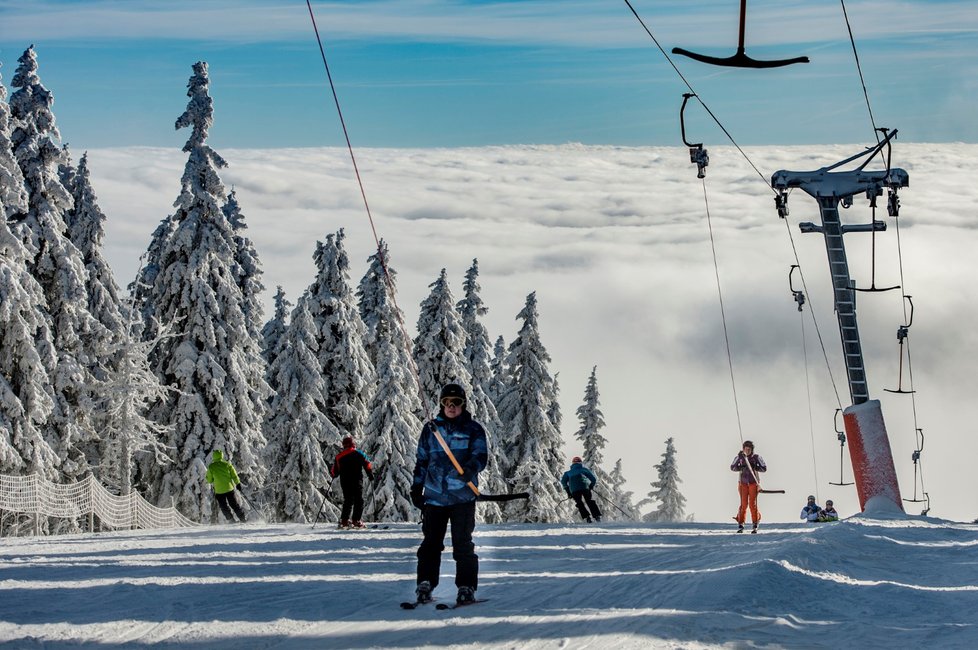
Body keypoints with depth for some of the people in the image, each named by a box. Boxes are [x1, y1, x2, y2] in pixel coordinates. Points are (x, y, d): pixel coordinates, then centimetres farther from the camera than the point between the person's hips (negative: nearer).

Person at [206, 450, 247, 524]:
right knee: (234, 504, 14)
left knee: (224, 506, 13)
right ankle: (242, 518, 13)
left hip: (219, 490, -2)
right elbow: (234, 475, -2)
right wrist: (238, 483, 10)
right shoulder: (227, 464, -4)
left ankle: (231, 519, 7)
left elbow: (209, 480, -1)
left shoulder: (211, 467, -8)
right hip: (229, 488, 2)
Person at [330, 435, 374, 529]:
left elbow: (334, 472, 10)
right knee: (358, 501, 1)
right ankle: (356, 520, -9)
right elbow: (367, 465, -6)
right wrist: (370, 475, 7)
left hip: (345, 483, 3)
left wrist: (333, 475, 32)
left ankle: (344, 521, 4)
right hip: (357, 481, -3)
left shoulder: (339, 456, 5)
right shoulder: (359, 454, -2)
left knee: (348, 501, 13)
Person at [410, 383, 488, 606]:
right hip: (434, 495, 2)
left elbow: (481, 455, -6)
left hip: (462, 496, -2)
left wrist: (470, 469, -27)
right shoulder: (431, 429, 13)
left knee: (463, 544, -5)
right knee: (431, 542, 2)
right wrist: (416, 487, 13)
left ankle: (466, 588, 1)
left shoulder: (473, 429, 5)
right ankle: (425, 584, 10)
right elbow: (422, 460, 19)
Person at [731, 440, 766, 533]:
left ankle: (755, 525, 2)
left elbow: (764, 468, -2)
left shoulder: (756, 457, -3)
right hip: (743, 483, 1)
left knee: (753, 503, -5)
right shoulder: (740, 457, 1)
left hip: (753, 483, -1)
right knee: (743, 504, -5)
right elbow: (732, 467, 7)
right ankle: (740, 525, 0)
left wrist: (754, 467, -17)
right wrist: (740, 467, -12)